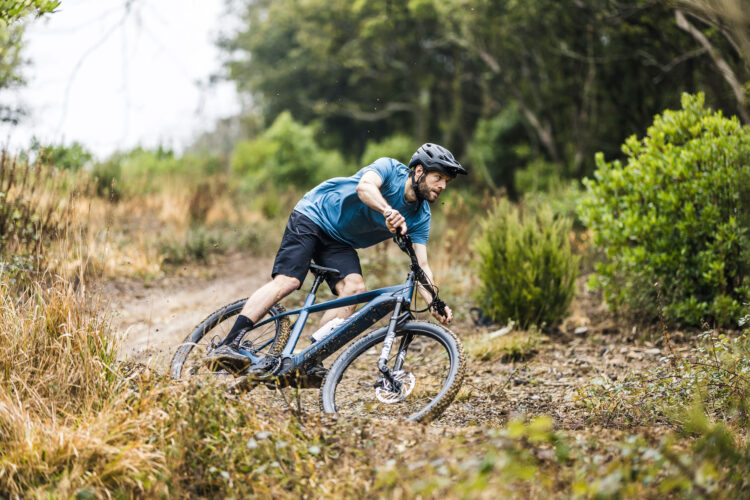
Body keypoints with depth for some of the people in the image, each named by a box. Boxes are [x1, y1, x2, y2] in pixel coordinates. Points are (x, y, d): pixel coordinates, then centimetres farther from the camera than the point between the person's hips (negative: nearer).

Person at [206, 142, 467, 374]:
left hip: (340, 243, 6)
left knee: (354, 287, -22)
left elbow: (421, 265, -10)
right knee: (287, 280, -23)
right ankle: (225, 346, -30)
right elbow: (365, 187, -39)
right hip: (313, 217, -6)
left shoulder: (420, 217, -4)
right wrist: (387, 212, -59)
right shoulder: (389, 168, -17)